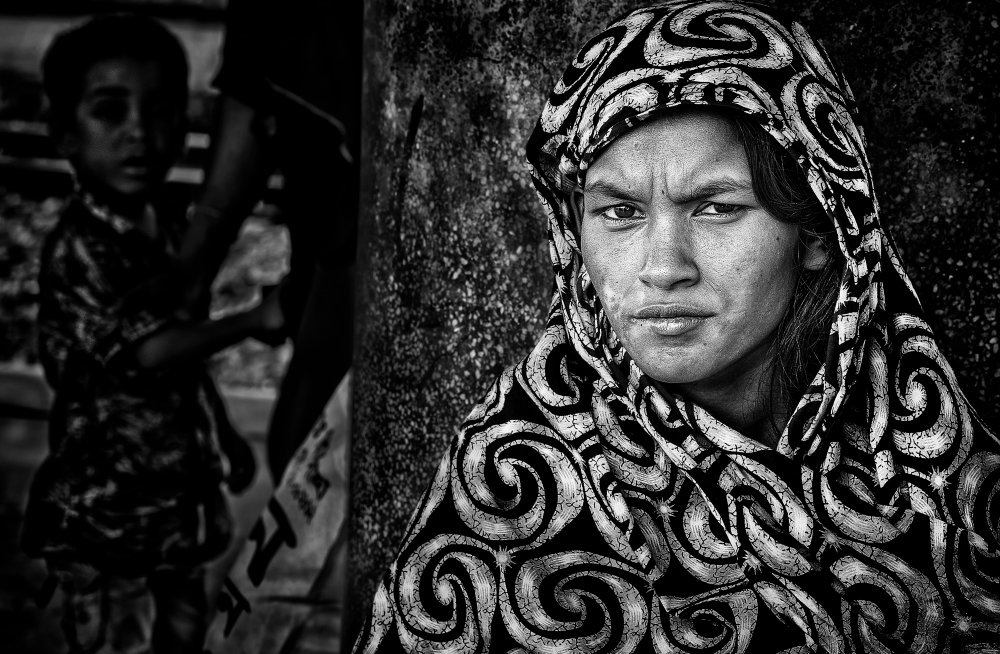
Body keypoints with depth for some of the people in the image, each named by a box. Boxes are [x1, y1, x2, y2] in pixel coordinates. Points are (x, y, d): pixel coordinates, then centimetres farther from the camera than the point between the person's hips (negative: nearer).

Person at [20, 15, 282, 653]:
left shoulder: (171, 226, 1)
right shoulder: (78, 249, -23)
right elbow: (150, 352, -27)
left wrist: (226, 434, 19)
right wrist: (253, 322, -23)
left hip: (180, 474, 7)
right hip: (104, 492, -7)